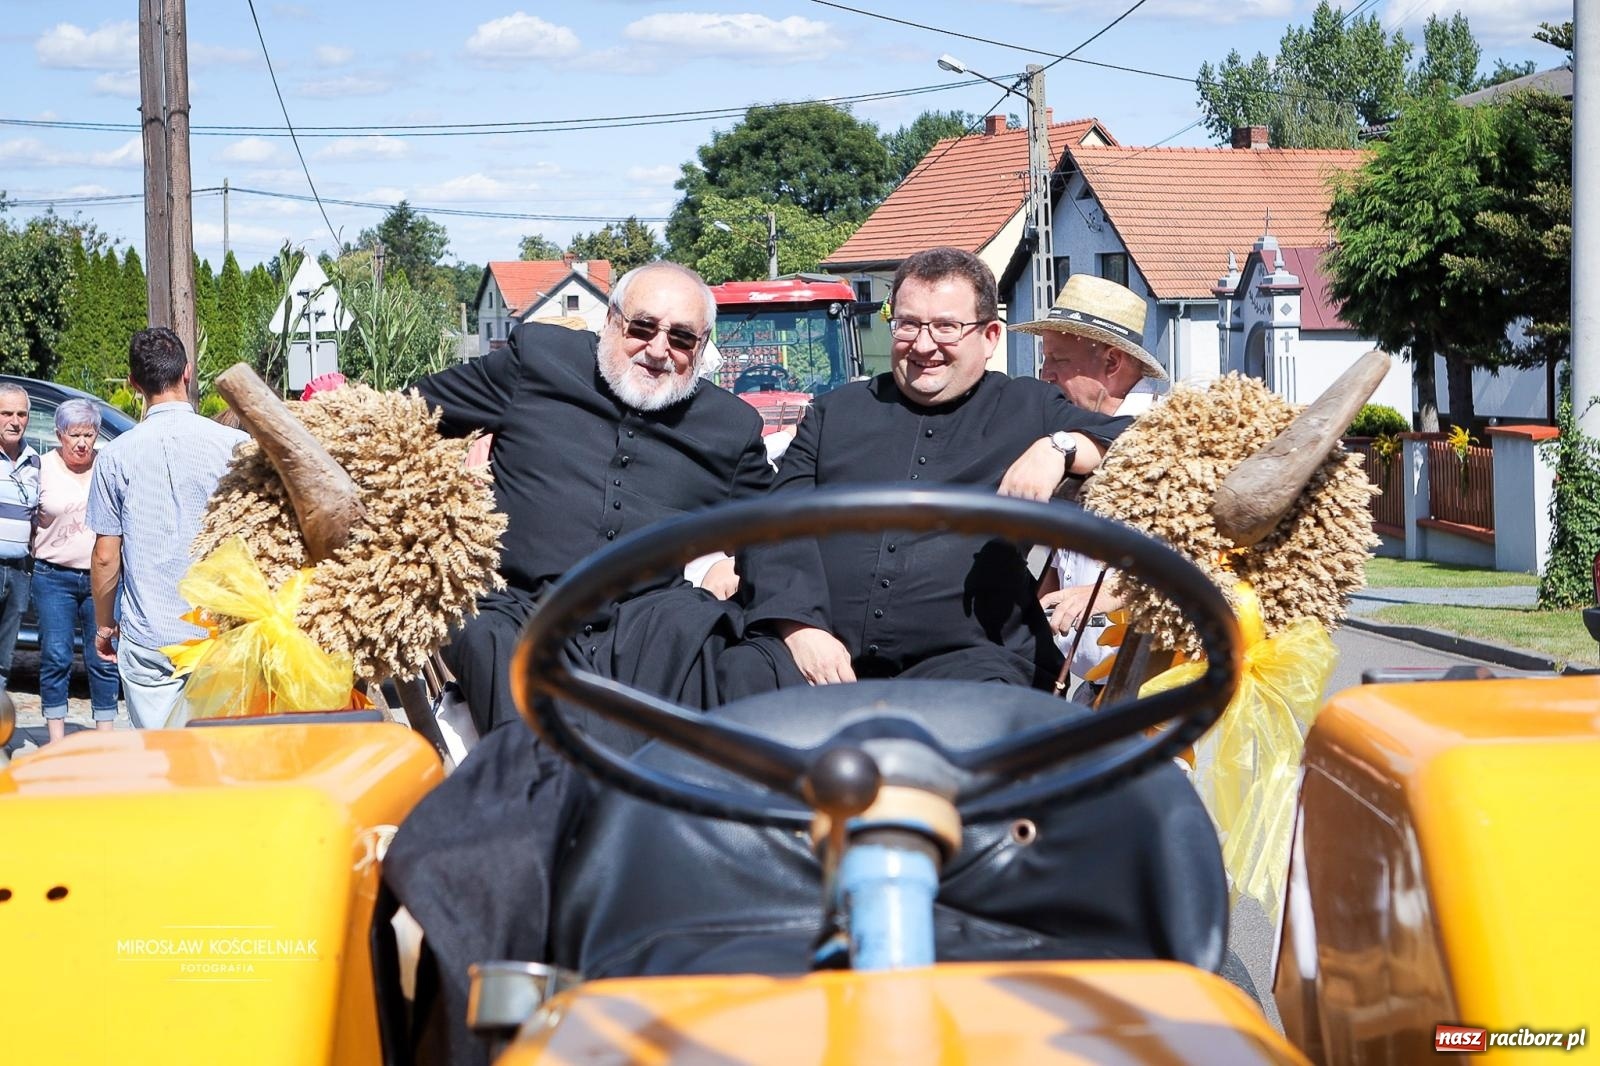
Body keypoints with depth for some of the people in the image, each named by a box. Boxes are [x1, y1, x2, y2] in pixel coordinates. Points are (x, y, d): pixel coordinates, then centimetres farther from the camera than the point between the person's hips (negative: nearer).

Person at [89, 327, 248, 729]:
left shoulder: (116, 455, -1)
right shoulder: (234, 444, -3)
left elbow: (105, 556, 3)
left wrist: (104, 624, 17)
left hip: (146, 642, 0)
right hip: (222, 635, 0)